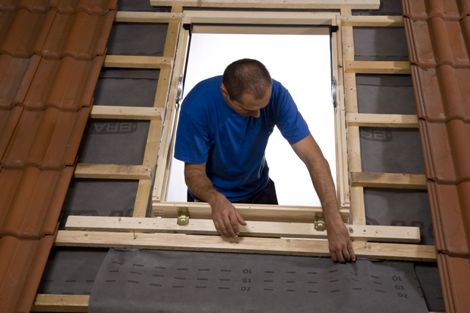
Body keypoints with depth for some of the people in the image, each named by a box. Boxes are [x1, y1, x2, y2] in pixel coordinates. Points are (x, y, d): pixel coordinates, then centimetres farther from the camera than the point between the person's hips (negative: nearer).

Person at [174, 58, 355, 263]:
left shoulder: (276, 94, -27)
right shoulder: (197, 105, -31)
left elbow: (313, 157, -32)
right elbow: (194, 172, -23)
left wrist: (334, 223, -42)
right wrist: (217, 200, -45)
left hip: (258, 190, 2)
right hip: (211, 193, -2)